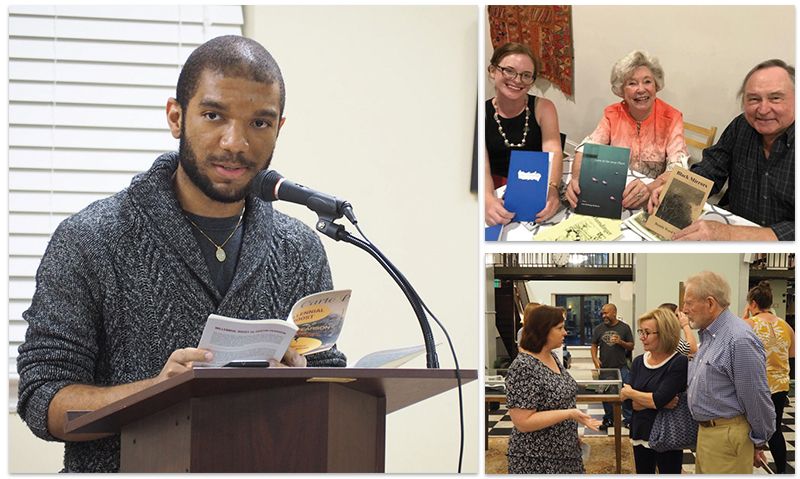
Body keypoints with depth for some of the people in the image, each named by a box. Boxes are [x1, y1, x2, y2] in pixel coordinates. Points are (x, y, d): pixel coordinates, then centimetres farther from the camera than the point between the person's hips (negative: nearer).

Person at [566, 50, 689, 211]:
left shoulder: (671, 118, -6)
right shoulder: (612, 114, 3)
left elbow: (678, 167, -19)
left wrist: (650, 188, -40)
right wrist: (576, 178, -31)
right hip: (614, 193, 3)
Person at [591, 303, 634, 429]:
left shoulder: (624, 328, 2)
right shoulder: (598, 329, 7)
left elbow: (631, 346, 4)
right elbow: (594, 345, 9)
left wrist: (621, 342, -14)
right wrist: (595, 359, -7)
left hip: (621, 367, -2)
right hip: (604, 367, 2)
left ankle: (628, 419, 4)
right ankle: (609, 419, 20)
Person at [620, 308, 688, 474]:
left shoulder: (679, 363, -13)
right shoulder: (639, 362, 5)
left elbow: (659, 400, -23)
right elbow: (630, 403, -5)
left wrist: (629, 393, -7)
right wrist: (664, 402, -19)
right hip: (641, 433, 6)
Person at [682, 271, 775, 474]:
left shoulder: (740, 340, -21)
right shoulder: (708, 335, 11)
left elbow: (757, 399, -17)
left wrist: (759, 443, -8)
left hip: (727, 436, -10)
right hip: (705, 432, 10)